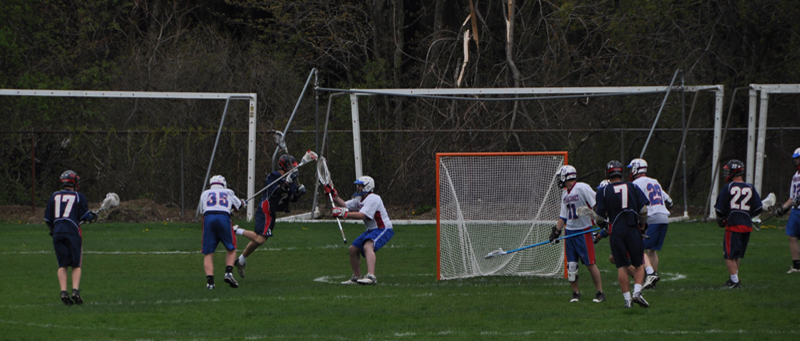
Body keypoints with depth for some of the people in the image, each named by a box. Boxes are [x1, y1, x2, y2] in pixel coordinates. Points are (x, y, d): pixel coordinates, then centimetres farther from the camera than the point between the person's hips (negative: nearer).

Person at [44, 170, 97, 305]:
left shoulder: (54, 196, 11)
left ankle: (63, 291, -6)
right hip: (73, 232, -3)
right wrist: (92, 217, 22)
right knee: (76, 265, 5)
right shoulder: (79, 197, 1)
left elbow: (48, 218, 13)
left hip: (58, 233, 3)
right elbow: (85, 216, 0)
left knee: (62, 265, 8)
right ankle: (75, 290, -11)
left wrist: (52, 230, 30)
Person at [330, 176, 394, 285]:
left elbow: (362, 215, -29)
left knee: (368, 246, -34)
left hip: (383, 230, -10)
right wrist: (334, 195, 6)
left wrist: (344, 214, -31)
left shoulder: (373, 199, -19)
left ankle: (371, 277, -50)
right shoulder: (359, 200, 12)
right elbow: (345, 205, 18)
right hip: (371, 230, 10)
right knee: (353, 250, 13)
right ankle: (356, 278, 28)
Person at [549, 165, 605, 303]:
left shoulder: (582, 188, -11)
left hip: (583, 231, -7)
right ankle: (575, 293, 13)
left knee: (590, 264, -7)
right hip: (569, 231, 7)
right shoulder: (565, 193, 15)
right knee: (571, 264, 3)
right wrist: (557, 230, 13)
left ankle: (600, 293, 0)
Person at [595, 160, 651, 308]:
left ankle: (627, 298, 0)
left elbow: (600, 217, -1)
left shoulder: (603, 191, 0)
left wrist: (603, 225, 22)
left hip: (615, 231, -1)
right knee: (638, 264, 10)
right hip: (633, 229, 1)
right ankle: (637, 292, -10)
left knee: (622, 266, 4)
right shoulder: (633, 187, 5)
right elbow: (643, 210, 2)